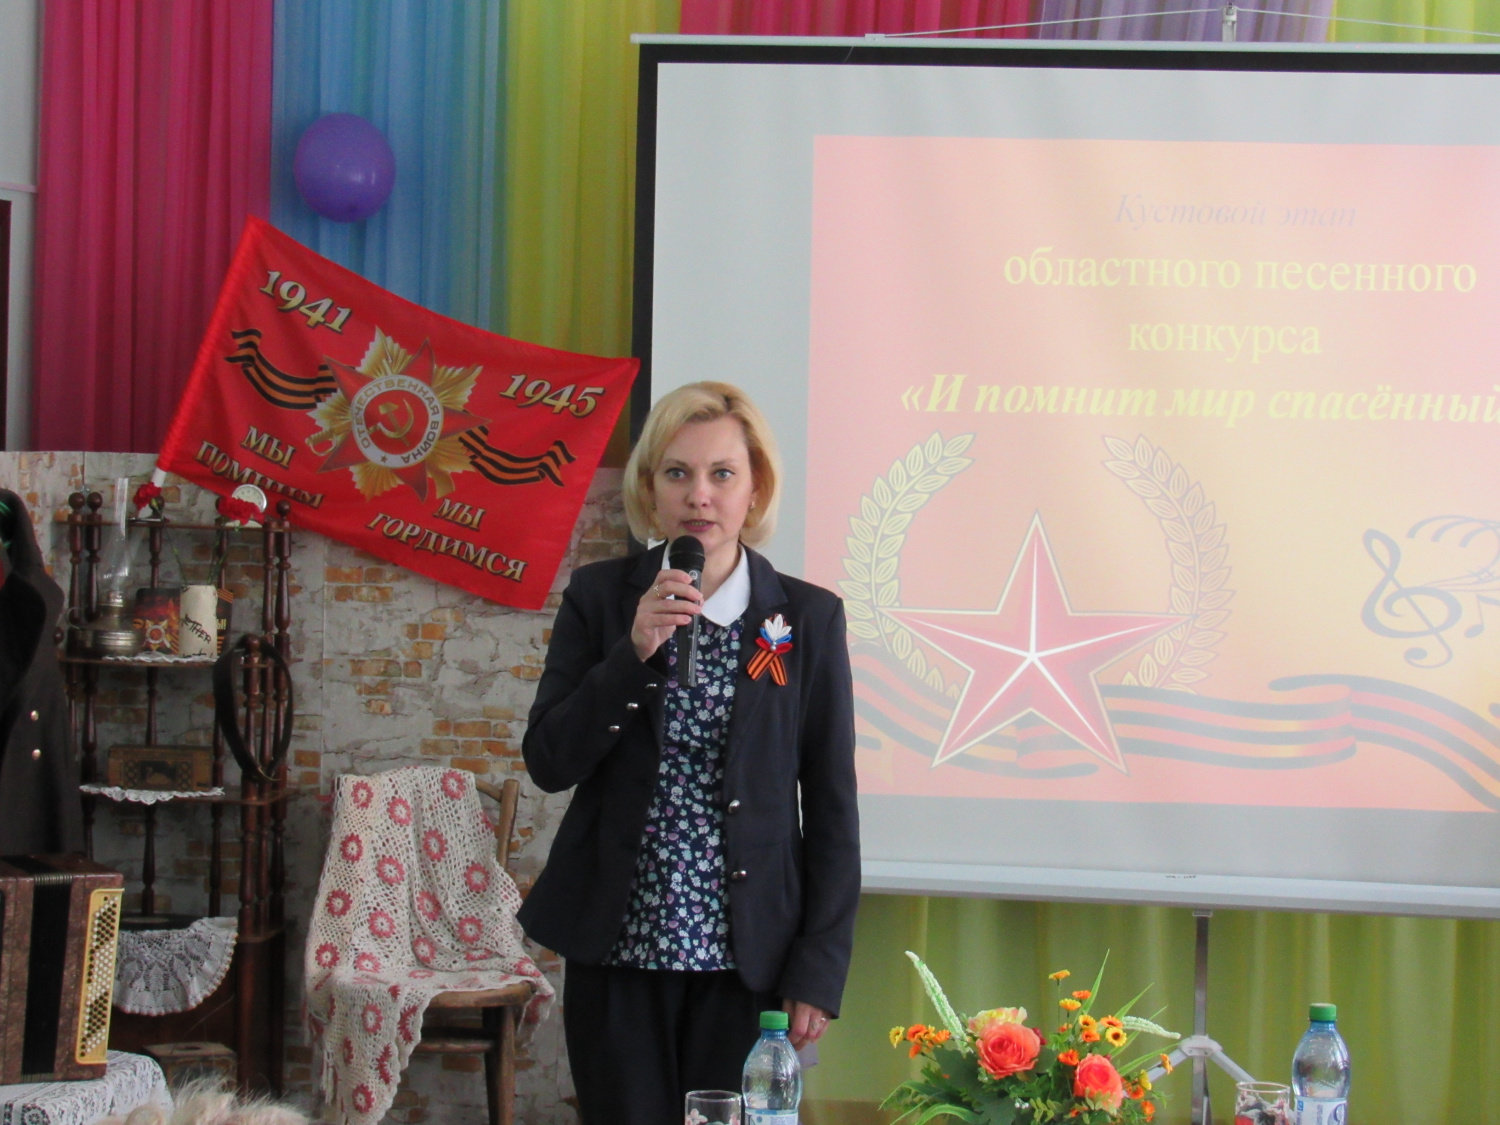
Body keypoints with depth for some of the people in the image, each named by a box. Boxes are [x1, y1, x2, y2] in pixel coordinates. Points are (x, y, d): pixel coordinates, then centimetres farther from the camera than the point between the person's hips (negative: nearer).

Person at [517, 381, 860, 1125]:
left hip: (747, 957, -1)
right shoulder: (600, 599, 4)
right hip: (617, 951, 1)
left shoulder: (808, 618, 2)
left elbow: (832, 806, 2)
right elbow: (548, 763, -2)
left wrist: (818, 972, -3)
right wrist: (635, 652, -14)